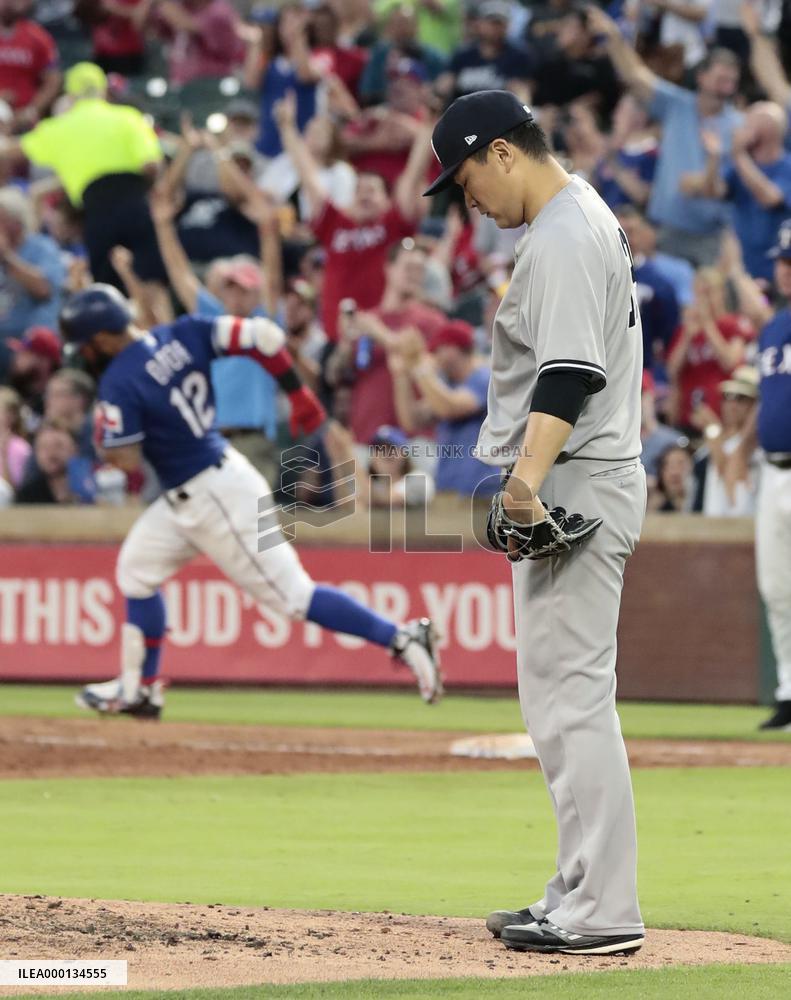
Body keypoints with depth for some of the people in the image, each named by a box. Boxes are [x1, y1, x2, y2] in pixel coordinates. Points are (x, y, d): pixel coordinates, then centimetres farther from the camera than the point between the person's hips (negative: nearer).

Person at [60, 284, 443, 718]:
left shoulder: (118, 383, -18)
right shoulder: (181, 335, 2)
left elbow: (126, 461, -18)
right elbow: (263, 335, -5)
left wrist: (101, 430, 3)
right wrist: (298, 393, 3)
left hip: (213, 498, -10)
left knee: (290, 593, -6)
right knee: (136, 568, 18)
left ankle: (403, 637, -8)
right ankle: (139, 689, 25)